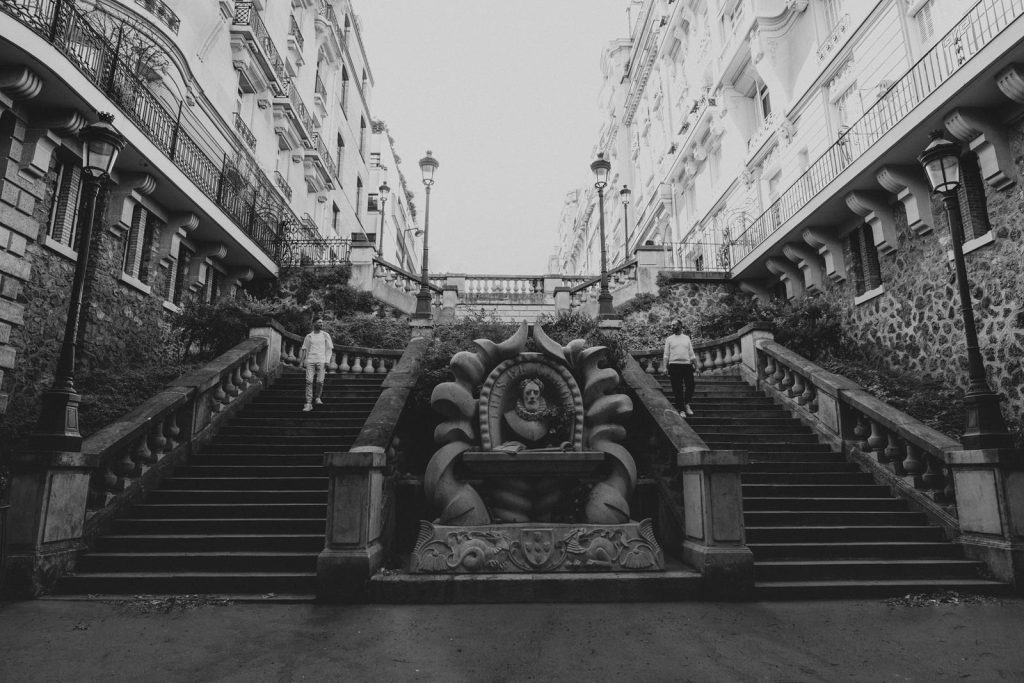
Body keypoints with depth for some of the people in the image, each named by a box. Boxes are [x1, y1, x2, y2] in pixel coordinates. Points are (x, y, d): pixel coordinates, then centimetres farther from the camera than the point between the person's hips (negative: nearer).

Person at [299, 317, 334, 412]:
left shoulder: (325, 335, 9)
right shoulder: (308, 336, 12)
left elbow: (329, 349, 8)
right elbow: (304, 349, 15)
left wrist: (327, 361, -2)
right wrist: (303, 361, 6)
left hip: (321, 361, 0)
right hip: (310, 361, 1)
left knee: (320, 381, -7)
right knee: (309, 381, -9)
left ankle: (317, 398, 17)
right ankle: (308, 403, -11)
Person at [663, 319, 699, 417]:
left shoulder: (686, 338, 13)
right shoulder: (669, 339, 8)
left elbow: (691, 354, 14)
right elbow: (666, 354, 4)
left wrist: (696, 367, 9)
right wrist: (665, 368, -6)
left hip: (687, 365, 2)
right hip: (674, 365, -2)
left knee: (690, 386, -2)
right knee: (677, 389, -2)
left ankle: (686, 404, 22)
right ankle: (681, 410, 6)